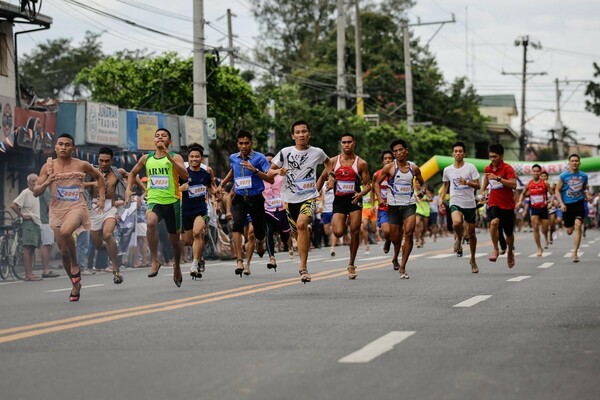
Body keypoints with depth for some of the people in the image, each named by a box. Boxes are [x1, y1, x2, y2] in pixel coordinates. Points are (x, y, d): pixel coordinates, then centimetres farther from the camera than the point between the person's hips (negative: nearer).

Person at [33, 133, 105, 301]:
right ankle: (75, 284, 26)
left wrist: (101, 198, 12)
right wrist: (47, 182, -17)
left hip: (77, 207, -3)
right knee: (63, 252, 5)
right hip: (57, 210, 3)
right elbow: (36, 192, 3)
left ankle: (75, 265, -10)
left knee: (65, 231, -35)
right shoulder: (48, 167, 2)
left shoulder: (81, 165, 0)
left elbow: (99, 176, 19)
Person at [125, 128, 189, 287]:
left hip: (172, 202, -1)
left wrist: (170, 158, -25)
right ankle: (154, 261, -26)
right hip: (154, 201, 1)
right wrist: (128, 189, 9)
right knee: (151, 222, -33)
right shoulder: (146, 158, 8)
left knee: (174, 238, 11)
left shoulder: (175, 157, -2)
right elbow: (133, 173, 25)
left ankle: (177, 267, 37)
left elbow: (185, 176, -19)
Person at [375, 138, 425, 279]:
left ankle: (402, 267, -16)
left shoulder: (414, 168, 6)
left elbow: (422, 183, 20)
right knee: (395, 237, 6)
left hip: (410, 204, 0)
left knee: (409, 233, -19)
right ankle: (396, 257, 42)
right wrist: (379, 197, -9)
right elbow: (377, 183, 7)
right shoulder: (389, 167, -1)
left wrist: (422, 190, -2)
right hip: (394, 205, 0)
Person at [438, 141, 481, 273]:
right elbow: (445, 185, 21)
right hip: (455, 203, 0)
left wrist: (467, 182, -24)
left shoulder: (470, 167, -3)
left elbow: (477, 186, -6)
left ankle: (473, 259, 27)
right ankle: (458, 238, 2)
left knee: (471, 233, 8)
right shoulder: (447, 170, 5)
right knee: (456, 223, -32)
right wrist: (441, 198, 10)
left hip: (470, 204, 0)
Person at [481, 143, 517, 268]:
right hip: (493, 203, 2)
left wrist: (498, 178, -29)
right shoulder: (488, 168, 6)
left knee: (509, 233, 9)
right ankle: (495, 250, -20)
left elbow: (513, 185, -23)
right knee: (494, 222, -30)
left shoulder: (507, 168, -10)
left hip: (507, 205, -2)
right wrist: (483, 190, 20)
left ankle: (510, 251, 38)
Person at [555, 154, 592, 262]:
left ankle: (575, 254, -16)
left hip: (579, 204, 0)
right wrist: (561, 203, -12)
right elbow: (557, 190, -1)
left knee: (578, 226, -19)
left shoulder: (584, 176, 4)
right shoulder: (563, 176, -4)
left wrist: (587, 195, -2)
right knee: (569, 232, 6)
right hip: (567, 205, 0)